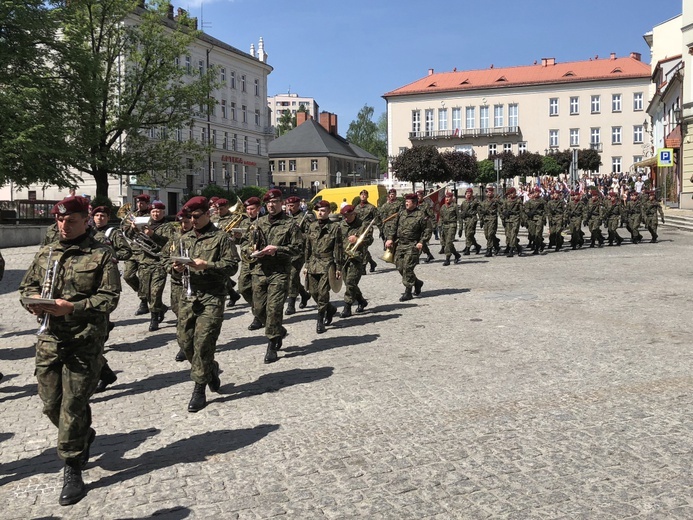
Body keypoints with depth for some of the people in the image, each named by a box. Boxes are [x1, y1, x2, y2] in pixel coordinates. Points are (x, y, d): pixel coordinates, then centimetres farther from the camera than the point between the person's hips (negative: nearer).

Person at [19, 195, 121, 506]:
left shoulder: (102, 255, -4)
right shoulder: (45, 253, 12)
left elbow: (109, 297, -11)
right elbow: (26, 286, 19)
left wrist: (73, 308, -23)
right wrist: (33, 300, -5)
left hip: (84, 342, -5)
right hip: (48, 339, 5)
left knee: (72, 406, -2)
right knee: (50, 404, 11)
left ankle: (73, 471, 12)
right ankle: (84, 435, 41)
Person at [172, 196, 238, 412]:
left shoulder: (221, 237, -1)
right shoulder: (185, 239, 16)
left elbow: (232, 265, -6)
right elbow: (177, 262, 21)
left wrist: (207, 265, -18)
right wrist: (178, 267, -3)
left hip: (212, 297, -6)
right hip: (189, 295, 6)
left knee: (203, 342, -9)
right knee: (184, 340, 4)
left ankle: (199, 390, 1)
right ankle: (211, 370, 29)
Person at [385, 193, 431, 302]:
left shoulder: (421, 215, -8)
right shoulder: (401, 213, 11)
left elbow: (428, 229, -5)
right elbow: (395, 227, 17)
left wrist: (422, 242, -13)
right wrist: (391, 238, 6)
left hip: (412, 245, -7)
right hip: (400, 244, 7)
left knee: (407, 268, -11)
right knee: (400, 267, 8)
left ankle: (408, 292, -2)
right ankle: (417, 282, 29)